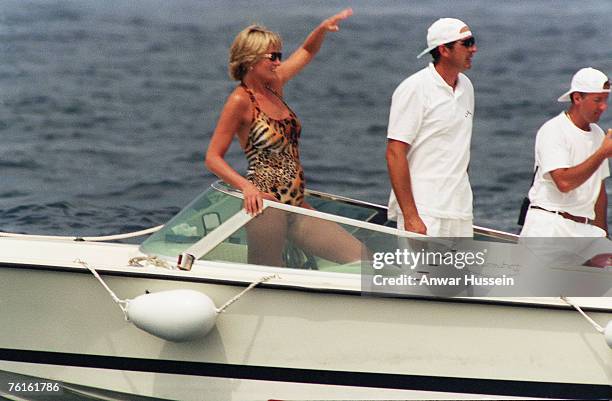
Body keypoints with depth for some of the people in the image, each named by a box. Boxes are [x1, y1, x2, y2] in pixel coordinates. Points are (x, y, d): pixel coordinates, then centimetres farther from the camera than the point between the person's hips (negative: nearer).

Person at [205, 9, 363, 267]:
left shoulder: (273, 87, 12)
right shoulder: (241, 101, -9)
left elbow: (307, 52, 28)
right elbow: (213, 158, -10)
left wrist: (323, 28, 10)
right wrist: (247, 187, -23)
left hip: (295, 206, 8)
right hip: (266, 204, -8)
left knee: (360, 258, 0)